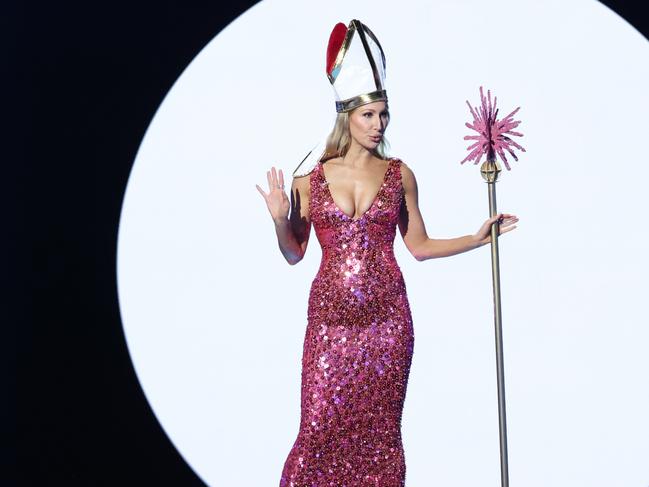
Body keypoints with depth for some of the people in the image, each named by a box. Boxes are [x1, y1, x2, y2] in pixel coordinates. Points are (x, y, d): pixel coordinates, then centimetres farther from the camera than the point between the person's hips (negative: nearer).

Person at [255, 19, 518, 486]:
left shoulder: (399, 174, 5)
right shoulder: (312, 177, 3)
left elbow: (420, 246, 10)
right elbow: (294, 253, 8)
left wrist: (478, 238, 2)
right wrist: (280, 219, -10)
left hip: (387, 316, 1)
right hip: (331, 316, 0)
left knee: (379, 425, 5)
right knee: (321, 425, -1)